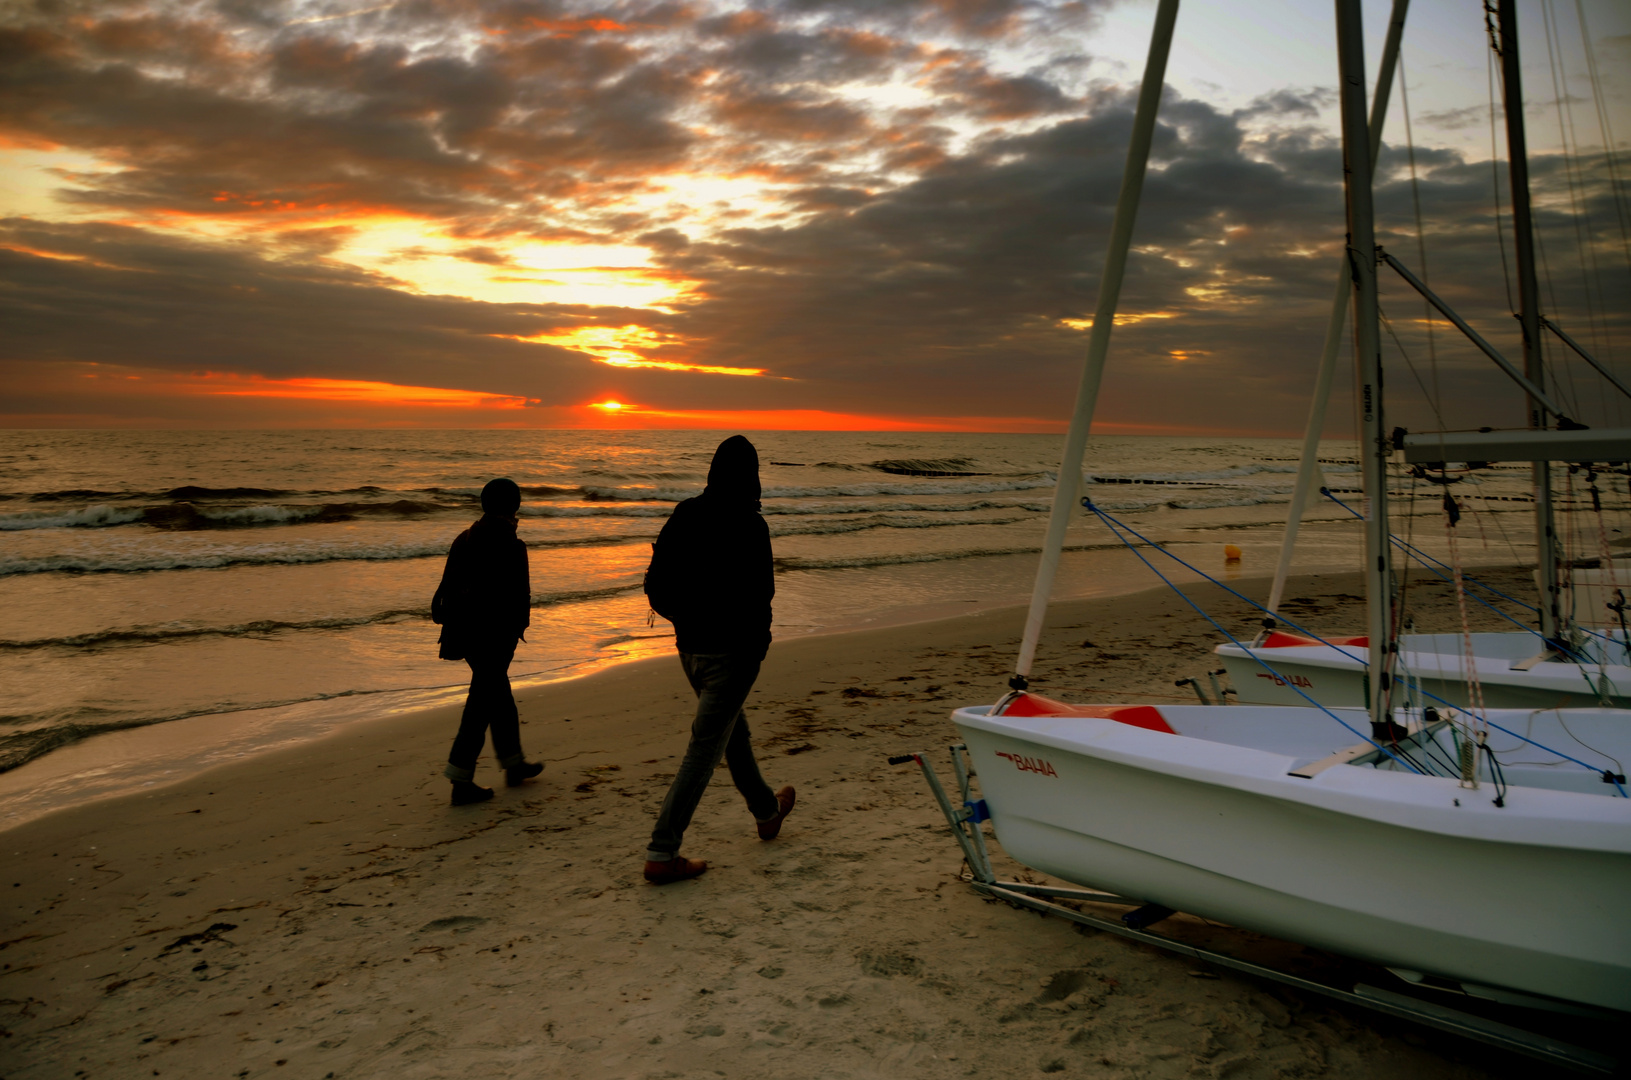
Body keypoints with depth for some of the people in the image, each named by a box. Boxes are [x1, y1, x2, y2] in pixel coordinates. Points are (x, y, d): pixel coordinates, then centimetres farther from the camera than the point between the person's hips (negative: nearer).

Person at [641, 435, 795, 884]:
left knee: (733, 730, 24)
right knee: (705, 747, -3)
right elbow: (758, 595, -20)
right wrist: (756, 644, -4)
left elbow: (656, 586, 7)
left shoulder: (683, 516, 3)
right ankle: (662, 852, -3)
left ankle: (767, 809, 44)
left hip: (689, 646, 8)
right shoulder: (748, 525, -16)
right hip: (731, 650, -8)